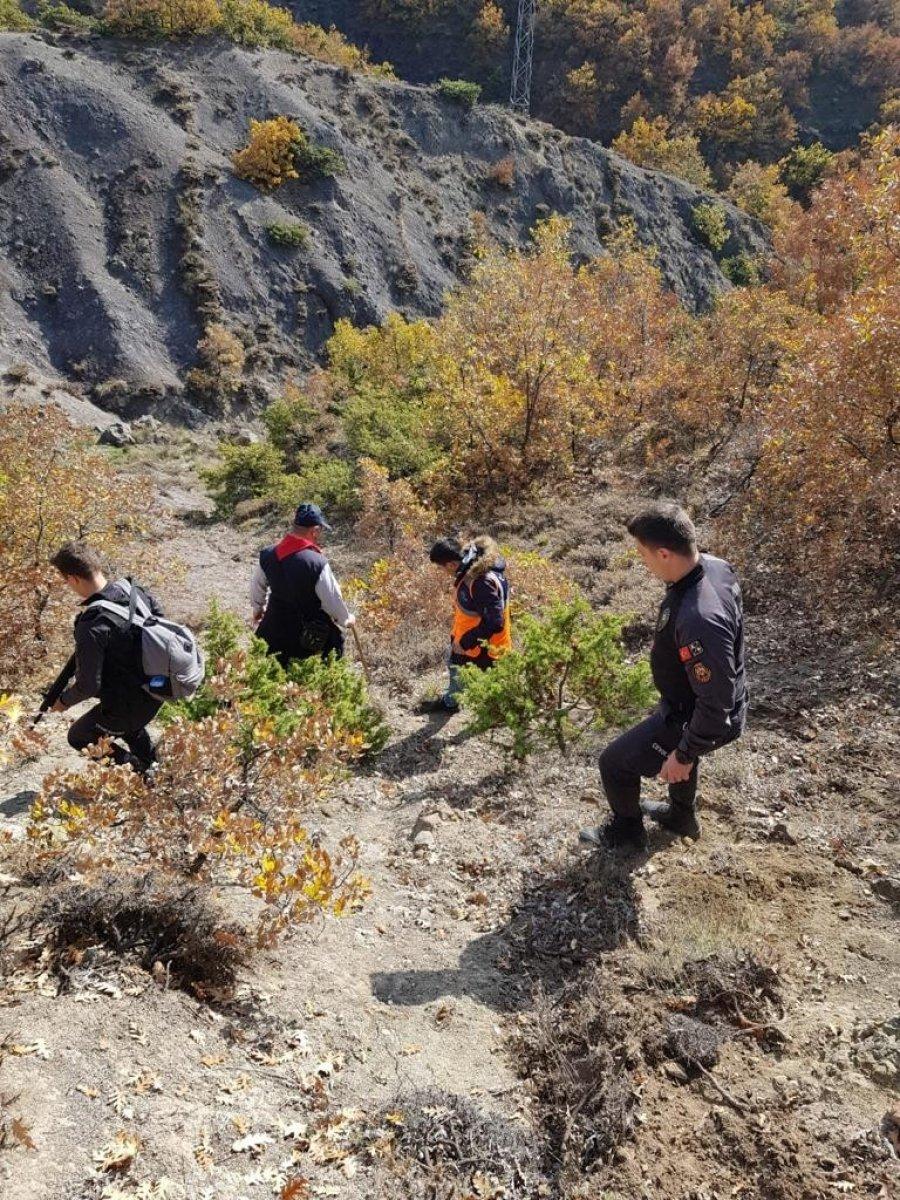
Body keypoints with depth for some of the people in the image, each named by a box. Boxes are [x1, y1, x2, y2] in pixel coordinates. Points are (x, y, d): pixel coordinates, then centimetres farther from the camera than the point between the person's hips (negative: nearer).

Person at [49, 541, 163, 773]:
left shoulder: (92, 627, -30)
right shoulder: (132, 589, -9)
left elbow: (88, 686, -24)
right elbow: (159, 617, 10)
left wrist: (64, 701, -3)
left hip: (129, 706, -7)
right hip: (156, 690, 7)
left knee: (79, 737, 19)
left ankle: (140, 773, 19)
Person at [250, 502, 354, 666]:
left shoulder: (267, 555, -7)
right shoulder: (317, 563, -26)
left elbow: (257, 587, 10)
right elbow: (333, 600, -16)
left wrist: (258, 608, 29)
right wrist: (347, 619, 4)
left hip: (274, 633, 6)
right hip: (308, 638, -5)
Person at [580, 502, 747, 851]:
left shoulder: (698, 620, -43)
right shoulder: (714, 565, -14)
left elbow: (716, 703, -33)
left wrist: (684, 755, -19)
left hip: (701, 718, -9)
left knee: (615, 763, 7)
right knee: (678, 742, 36)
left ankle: (626, 831, 35)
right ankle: (682, 815, 61)